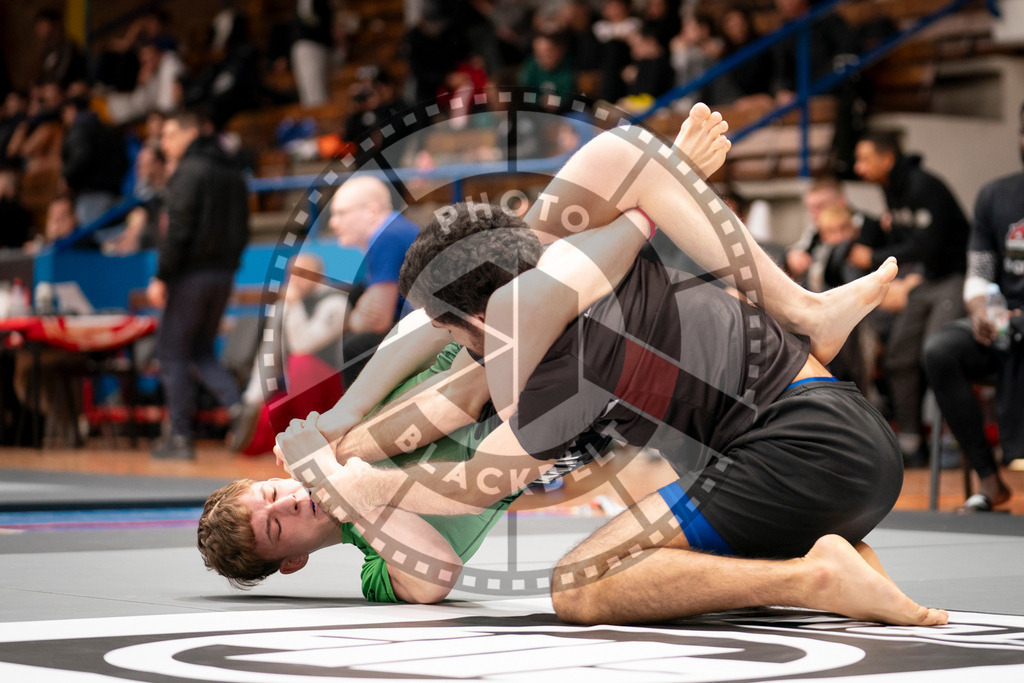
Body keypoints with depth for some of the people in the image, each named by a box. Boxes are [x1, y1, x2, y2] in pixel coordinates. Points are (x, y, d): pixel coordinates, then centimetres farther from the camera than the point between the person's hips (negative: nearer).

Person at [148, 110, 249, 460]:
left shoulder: (188, 172, -11)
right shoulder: (232, 174, 15)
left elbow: (178, 229, -19)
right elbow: (242, 230, 15)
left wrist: (161, 277, -16)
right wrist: (228, 265, 18)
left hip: (191, 273, -8)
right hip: (223, 274, 8)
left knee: (172, 353, 2)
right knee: (201, 350, 17)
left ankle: (179, 437, 1)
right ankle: (238, 405, -6)